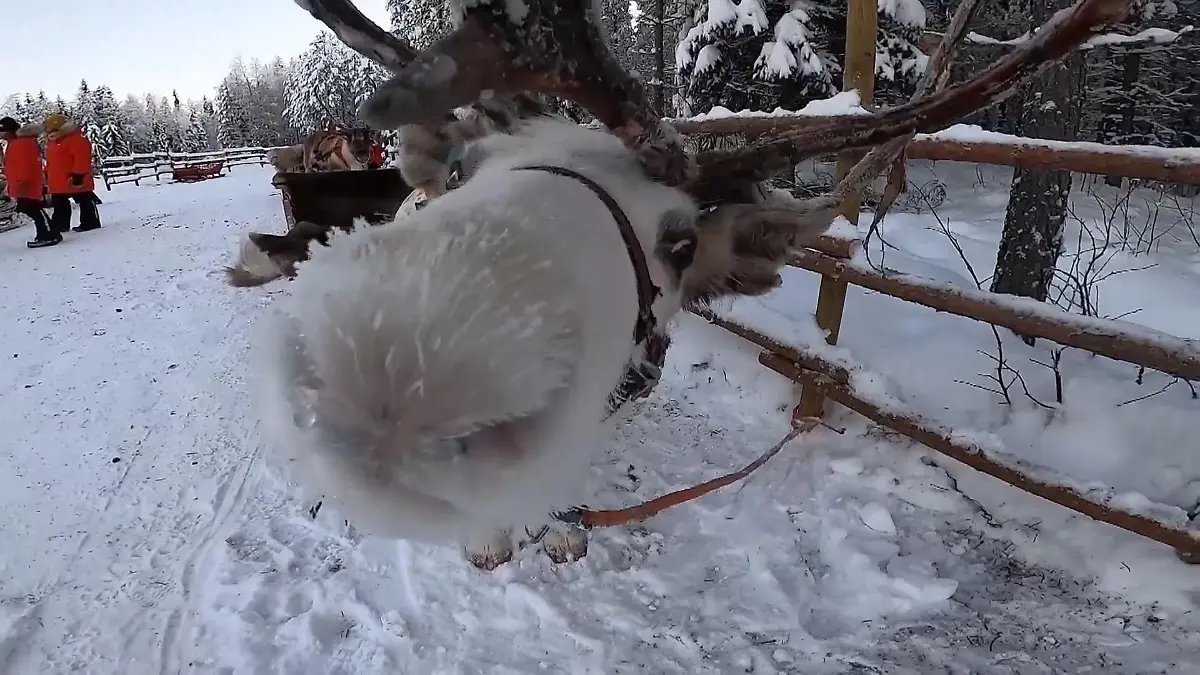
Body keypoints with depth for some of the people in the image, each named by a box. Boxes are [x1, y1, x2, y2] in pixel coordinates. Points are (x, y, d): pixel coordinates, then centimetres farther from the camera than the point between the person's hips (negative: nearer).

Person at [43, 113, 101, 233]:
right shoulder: (51, 142, 16)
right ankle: (59, 225, 24)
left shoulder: (76, 139, -17)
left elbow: (82, 158, -24)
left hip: (75, 179, -10)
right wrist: (48, 175, 22)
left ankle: (91, 223, 6)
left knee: (85, 202, 0)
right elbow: (50, 161, 24)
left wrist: (78, 174, -26)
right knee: (59, 205, 15)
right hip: (59, 182, 10)